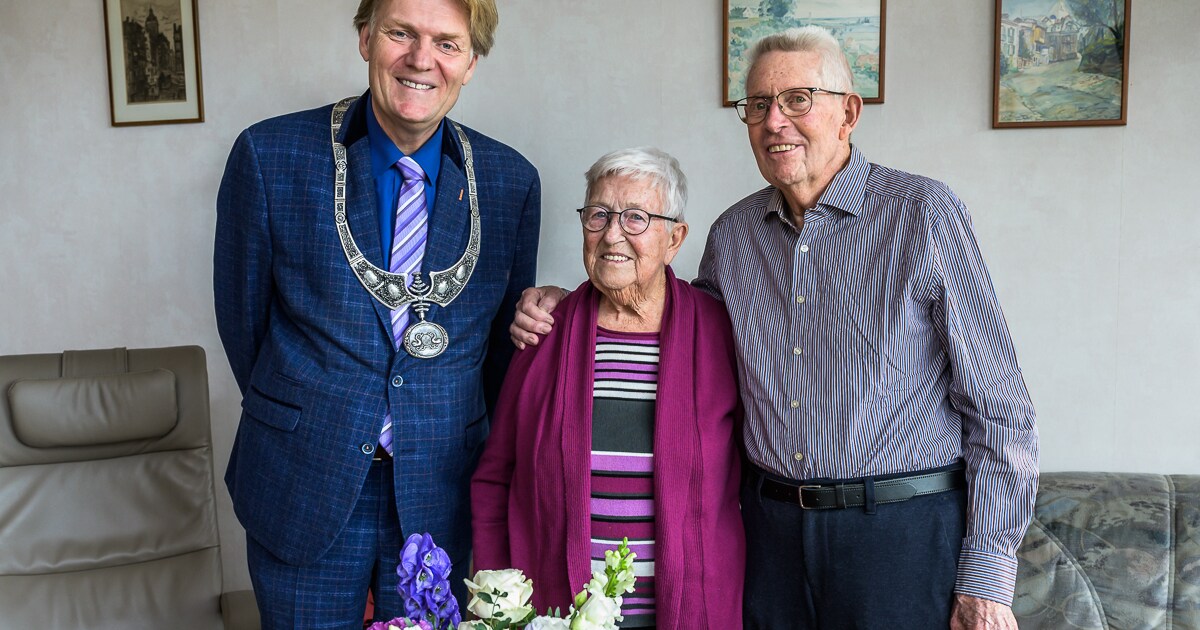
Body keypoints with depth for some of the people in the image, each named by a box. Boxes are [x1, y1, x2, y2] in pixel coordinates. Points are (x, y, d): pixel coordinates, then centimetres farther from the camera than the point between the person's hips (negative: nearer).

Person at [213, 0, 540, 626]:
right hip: (304, 491, -1)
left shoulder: (512, 181, -2)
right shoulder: (269, 155, -9)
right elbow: (243, 320, 1)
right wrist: (301, 422, 8)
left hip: (439, 500, 2)